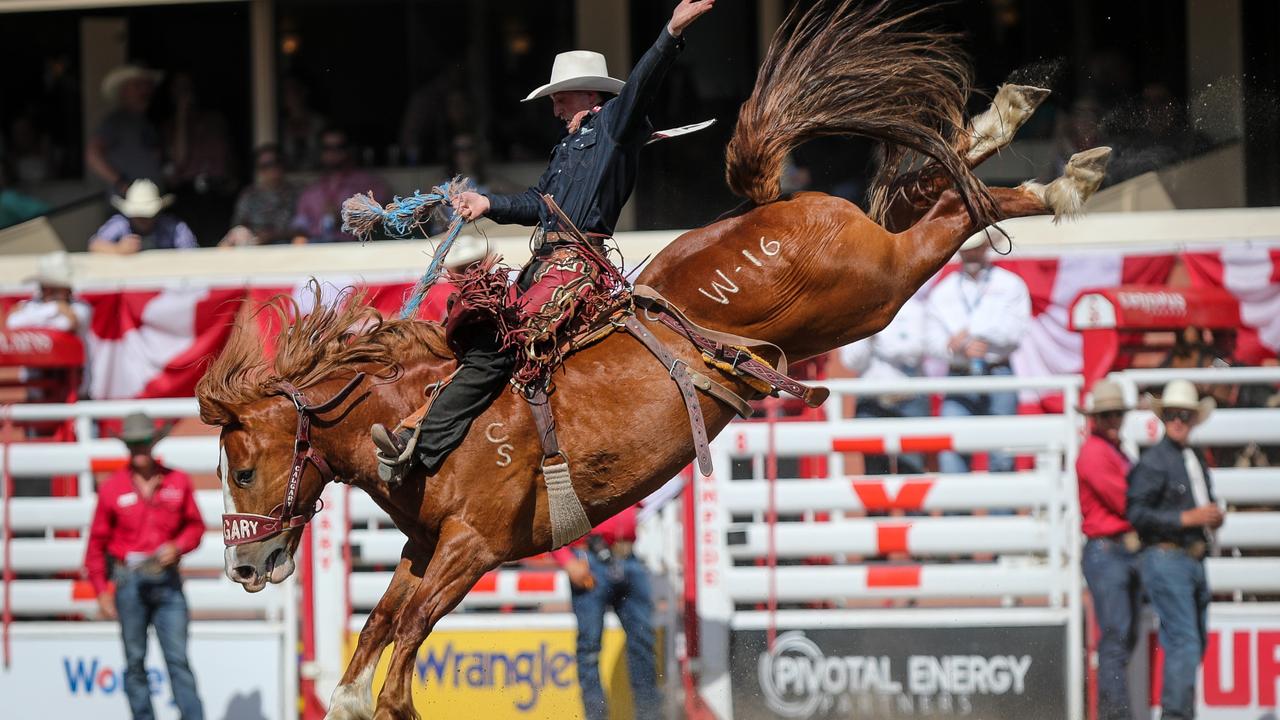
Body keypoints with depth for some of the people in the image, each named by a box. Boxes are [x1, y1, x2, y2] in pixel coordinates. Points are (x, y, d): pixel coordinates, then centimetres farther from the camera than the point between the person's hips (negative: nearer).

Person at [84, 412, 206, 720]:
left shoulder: (178, 481, 5)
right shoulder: (112, 489, 2)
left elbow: (195, 525, 12)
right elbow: (97, 542, 5)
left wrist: (178, 546, -9)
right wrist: (101, 590, -1)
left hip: (167, 580, 0)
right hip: (130, 582, 0)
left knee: (178, 658, -5)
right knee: (135, 662, 2)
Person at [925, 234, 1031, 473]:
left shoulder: (1010, 285, 10)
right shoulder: (943, 291, 16)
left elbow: (1017, 329, -5)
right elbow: (935, 341, 4)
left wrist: (970, 334, -11)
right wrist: (963, 349, -16)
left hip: (999, 375, -2)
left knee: (1002, 459, -4)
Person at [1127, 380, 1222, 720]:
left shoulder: (1197, 460, 19)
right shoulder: (1153, 462, -8)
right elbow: (1137, 514, -15)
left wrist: (1214, 518, 7)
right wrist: (1188, 518, -19)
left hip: (1194, 561, 9)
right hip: (1166, 559, -9)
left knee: (1196, 643, 11)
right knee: (1184, 642, -16)